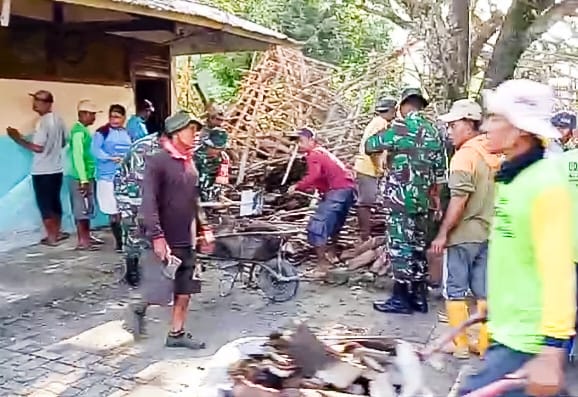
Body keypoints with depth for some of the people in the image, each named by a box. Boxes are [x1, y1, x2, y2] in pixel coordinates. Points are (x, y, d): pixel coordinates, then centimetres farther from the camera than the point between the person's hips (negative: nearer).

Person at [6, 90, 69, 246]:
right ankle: (57, 232, 27)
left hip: (42, 171, -8)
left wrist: (18, 138, -14)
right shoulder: (58, 119, 6)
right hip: (57, 169, 8)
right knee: (55, 202, 17)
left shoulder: (43, 122, -19)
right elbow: (63, 143, 16)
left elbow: (38, 147, -22)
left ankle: (51, 237, 6)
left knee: (44, 204, 2)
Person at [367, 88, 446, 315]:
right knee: (418, 245, 13)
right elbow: (440, 168, 13)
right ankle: (419, 297, 20)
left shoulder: (400, 127, -11)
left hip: (400, 197, -7)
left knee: (400, 245, -1)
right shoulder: (434, 131, 10)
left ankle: (401, 298, 5)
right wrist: (436, 195, 21)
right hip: (422, 197, 7)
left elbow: (370, 146, -4)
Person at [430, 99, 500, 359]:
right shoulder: (492, 155, 8)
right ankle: (486, 344, 18)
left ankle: (460, 344, 11)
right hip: (488, 232, 7)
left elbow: (459, 200, -21)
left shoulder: (464, 155, -15)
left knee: (455, 289, 5)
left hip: (463, 233, -7)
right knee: (484, 290, 12)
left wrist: (442, 233, -16)